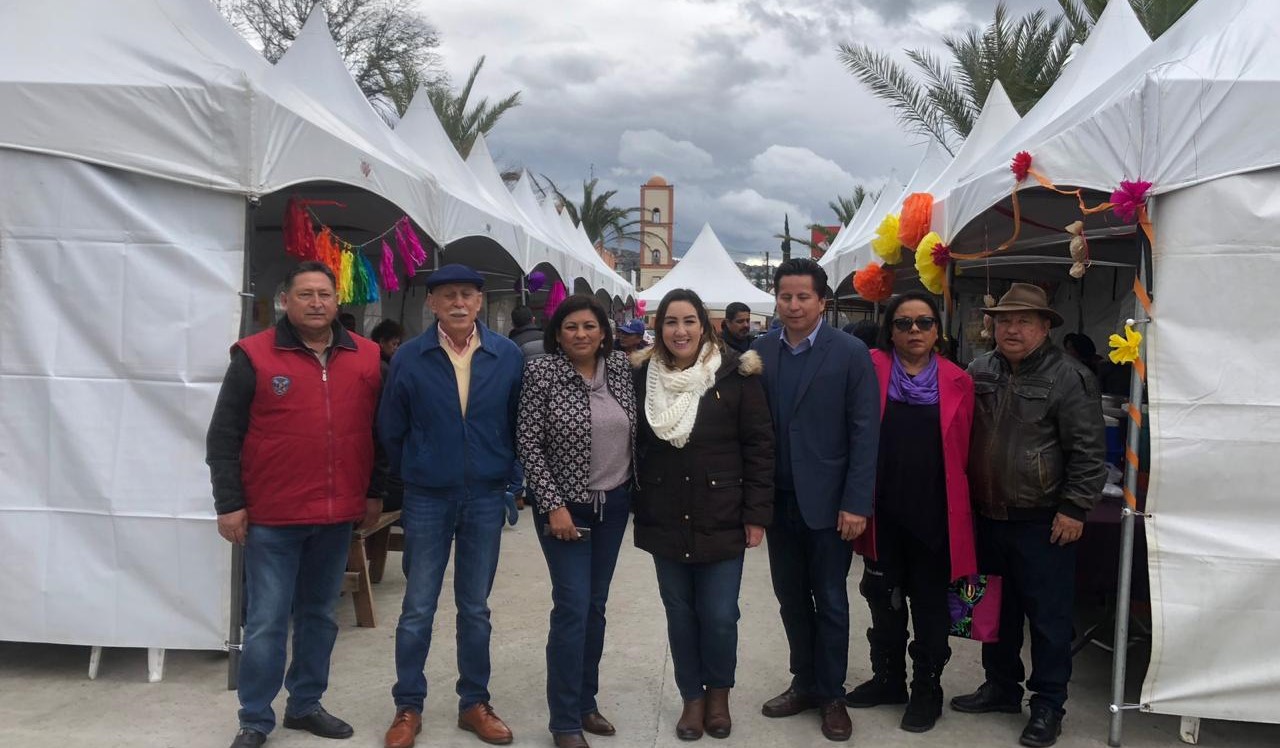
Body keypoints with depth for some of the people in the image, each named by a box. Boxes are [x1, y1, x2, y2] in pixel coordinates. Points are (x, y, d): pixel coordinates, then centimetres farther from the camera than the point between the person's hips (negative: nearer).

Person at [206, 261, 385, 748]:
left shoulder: (367, 358, 4)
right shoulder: (255, 356, -5)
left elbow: (379, 432, 12)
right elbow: (223, 438, -3)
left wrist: (374, 492, 10)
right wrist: (229, 504, -7)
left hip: (337, 516, 4)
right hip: (271, 517, -3)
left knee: (319, 614, 15)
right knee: (266, 622, 2)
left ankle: (306, 705, 30)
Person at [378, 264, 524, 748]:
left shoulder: (508, 355, -4)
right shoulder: (409, 357, -6)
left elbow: (518, 422, 4)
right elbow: (391, 428, 2)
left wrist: (504, 473, 5)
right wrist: (412, 474, 10)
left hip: (486, 498, 1)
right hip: (427, 500, -1)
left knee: (475, 608, 13)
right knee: (417, 609, 7)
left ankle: (474, 703, 26)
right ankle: (408, 707, 21)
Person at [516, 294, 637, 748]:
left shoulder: (621, 367, 1)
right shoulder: (541, 373, -11)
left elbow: (635, 431, 11)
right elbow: (529, 445, -12)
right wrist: (553, 505, -16)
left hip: (614, 504, 5)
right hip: (565, 506, -4)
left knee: (595, 605, 12)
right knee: (572, 607, -6)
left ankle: (586, 702, 26)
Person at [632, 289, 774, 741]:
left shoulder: (735, 375, -8)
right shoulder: (643, 376, 0)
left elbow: (759, 445, -5)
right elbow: (633, 445, 7)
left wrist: (757, 513, -7)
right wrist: (634, 506, 7)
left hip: (721, 519, -2)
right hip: (664, 520, 2)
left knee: (719, 615, 2)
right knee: (679, 612, 11)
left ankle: (719, 692, 28)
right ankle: (692, 697, 30)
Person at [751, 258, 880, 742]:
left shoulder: (850, 353, -8)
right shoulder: (760, 351, 2)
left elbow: (865, 432, -9)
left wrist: (856, 503, -13)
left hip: (827, 501, -3)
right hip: (777, 499, 3)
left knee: (830, 602, 9)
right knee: (791, 598, 14)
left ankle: (832, 695, 24)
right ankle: (805, 682, 31)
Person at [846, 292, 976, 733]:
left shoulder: (958, 382, -1)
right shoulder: (872, 368, -2)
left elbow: (963, 454, 2)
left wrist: (961, 510, 3)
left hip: (934, 513, -1)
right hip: (884, 512, 1)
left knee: (930, 605, 11)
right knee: (884, 600, 16)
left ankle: (927, 691, 26)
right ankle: (887, 679, 33)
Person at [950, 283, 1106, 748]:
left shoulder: (1068, 377, -11)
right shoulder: (979, 372, 5)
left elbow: (1088, 451, -11)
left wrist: (1074, 509, -14)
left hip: (1043, 522, -5)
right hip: (988, 516, 6)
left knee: (1047, 616, 5)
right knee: (996, 607, 18)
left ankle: (1048, 706, 20)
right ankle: (1001, 687, 34)